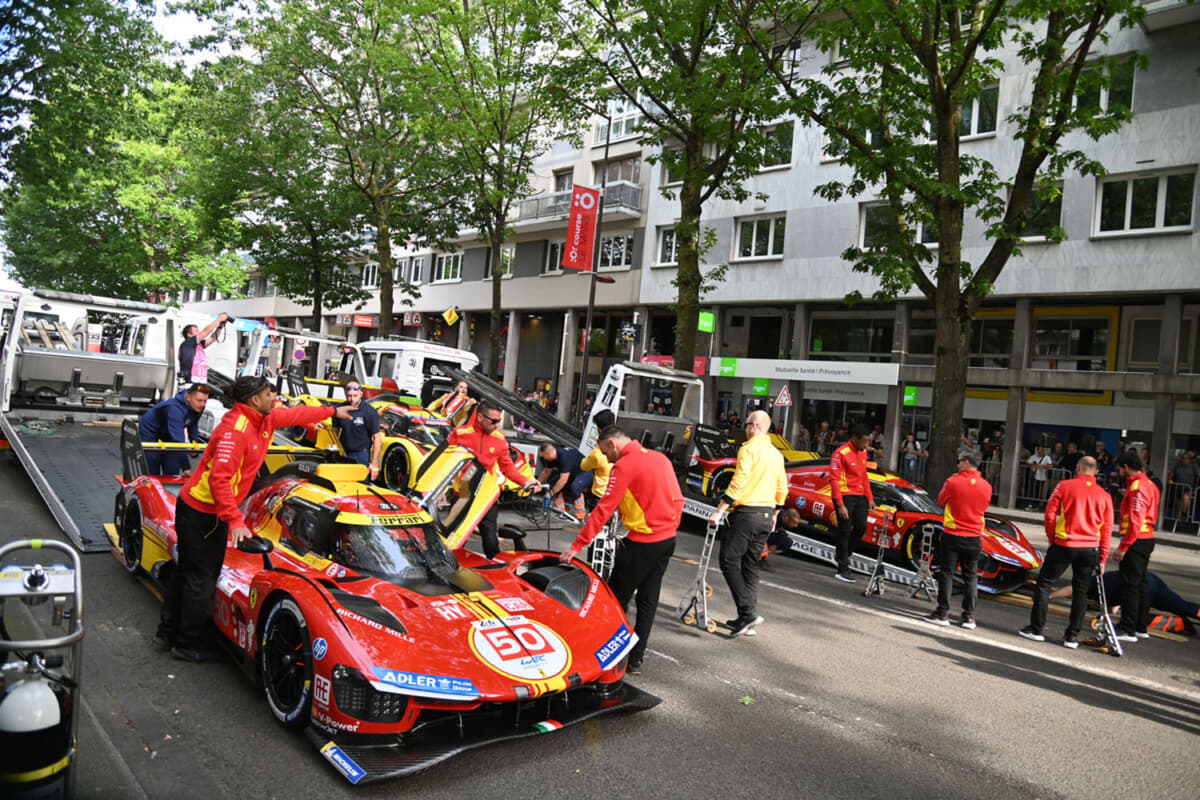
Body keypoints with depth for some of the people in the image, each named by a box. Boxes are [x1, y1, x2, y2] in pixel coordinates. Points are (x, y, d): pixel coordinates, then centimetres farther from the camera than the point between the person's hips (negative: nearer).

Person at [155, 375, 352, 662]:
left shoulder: (264, 419, 2)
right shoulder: (236, 429, -26)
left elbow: (295, 414, 20)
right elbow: (219, 479, -31)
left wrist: (332, 411, 30)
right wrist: (235, 520, -33)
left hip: (215, 512, 10)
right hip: (198, 512, -10)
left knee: (187, 572, 20)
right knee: (200, 579, 1)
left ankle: (168, 634, 34)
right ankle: (187, 645, 16)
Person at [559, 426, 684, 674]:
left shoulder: (624, 466, -14)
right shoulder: (661, 457, 9)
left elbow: (604, 509, -18)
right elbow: (678, 499, 12)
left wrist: (577, 545, -15)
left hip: (641, 543, -8)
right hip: (667, 540, 8)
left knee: (617, 599, 4)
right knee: (648, 600, 14)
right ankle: (636, 659, 20)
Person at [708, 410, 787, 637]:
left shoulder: (749, 448, -11)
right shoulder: (776, 453, 14)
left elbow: (738, 483, -18)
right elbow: (782, 489, 17)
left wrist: (719, 511, -17)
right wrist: (774, 515, 28)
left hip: (747, 512, -8)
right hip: (766, 515, 8)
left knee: (730, 561, -3)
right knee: (751, 565, 13)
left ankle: (748, 612, -11)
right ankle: (748, 619, 15)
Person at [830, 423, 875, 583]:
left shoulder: (863, 453, 11)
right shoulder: (841, 453, -14)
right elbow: (834, 479, -17)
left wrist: (869, 498, 14)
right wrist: (840, 505, -21)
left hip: (860, 496, 7)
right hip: (845, 496, -7)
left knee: (861, 528, 5)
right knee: (845, 532, -3)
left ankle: (843, 556, 26)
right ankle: (842, 570, 4)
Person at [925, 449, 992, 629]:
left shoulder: (953, 481, -13)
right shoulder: (986, 486, 0)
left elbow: (941, 500, 3)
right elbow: (983, 507, 15)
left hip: (952, 535, -4)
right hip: (974, 538, 4)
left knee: (946, 573, 4)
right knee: (971, 576, 11)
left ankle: (943, 613, 5)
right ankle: (969, 617, 12)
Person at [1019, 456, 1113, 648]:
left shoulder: (1065, 485, -4)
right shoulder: (1104, 495, 5)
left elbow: (1050, 514, -7)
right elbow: (1107, 530, 6)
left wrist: (1052, 538, 8)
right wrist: (1102, 559, 11)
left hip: (1064, 545, -3)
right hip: (1090, 549, 3)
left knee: (1044, 583, 8)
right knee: (1080, 590, 13)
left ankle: (1036, 628, 10)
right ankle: (1072, 636, 13)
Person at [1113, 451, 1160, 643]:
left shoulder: (1137, 487, -17)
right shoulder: (1149, 484, 15)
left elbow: (1135, 521, -22)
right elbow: (1151, 517, 21)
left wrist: (1123, 547, -20)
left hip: (1136, 541, -10)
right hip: (1147, 539, 10)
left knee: (1130, 584, -7)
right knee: (1140, 583, 15)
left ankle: (1128, 630, -4)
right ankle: (1141, 627, 23)